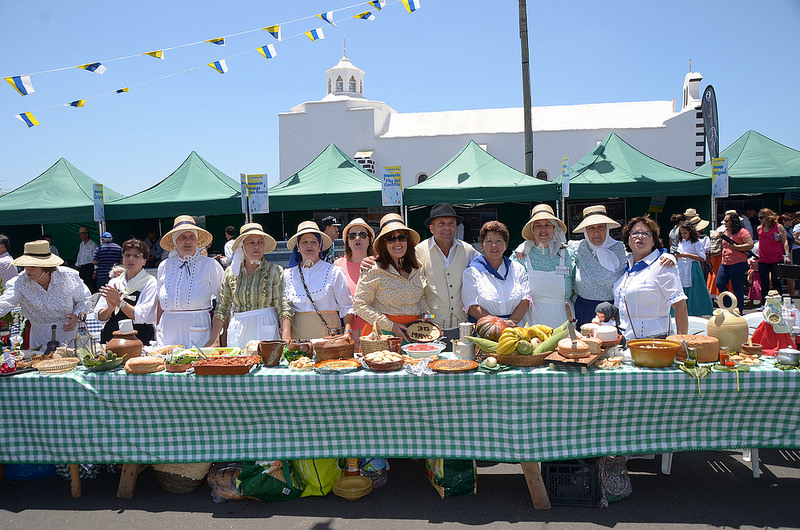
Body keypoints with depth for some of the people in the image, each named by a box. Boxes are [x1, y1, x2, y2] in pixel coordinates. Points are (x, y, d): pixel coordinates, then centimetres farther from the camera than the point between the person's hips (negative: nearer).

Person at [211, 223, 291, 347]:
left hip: (266, 332, -2)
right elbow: (222, 309, 10)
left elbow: (283, 308, -6)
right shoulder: (230, 272, 8)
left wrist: (286, 340, -18)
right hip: (238, 335, 2)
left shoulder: (275, 271, 1)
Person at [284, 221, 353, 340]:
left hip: (328, 333, -2)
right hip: (297, 334, 2)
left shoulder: (335, 272, 4)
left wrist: (347, 333, -8)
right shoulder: (288, 274, 12)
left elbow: (347, 307, 4)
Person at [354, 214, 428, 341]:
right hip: (383, 332, -4)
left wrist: (425, 315, 5)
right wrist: (390, 326, -13)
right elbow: (359, 304, -9)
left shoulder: (417, 268, 9)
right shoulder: (374, 270, -9)